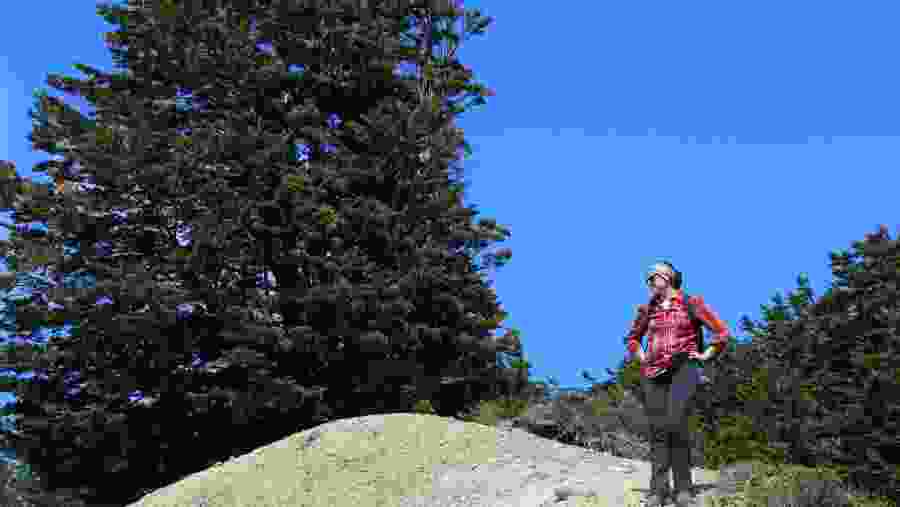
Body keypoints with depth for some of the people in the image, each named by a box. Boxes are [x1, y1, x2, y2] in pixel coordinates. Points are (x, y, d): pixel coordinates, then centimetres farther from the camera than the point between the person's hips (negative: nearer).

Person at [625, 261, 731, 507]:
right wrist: (641, 357, 17)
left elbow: (721, 331, 9)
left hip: (683, 369, -4)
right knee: (657, 428, -4)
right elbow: (632, 337, 33)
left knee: (675, 423, -21)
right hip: (653, 373, 4)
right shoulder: (647, 310, 17)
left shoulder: (691, 303, 6)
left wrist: (706, 355, 3)